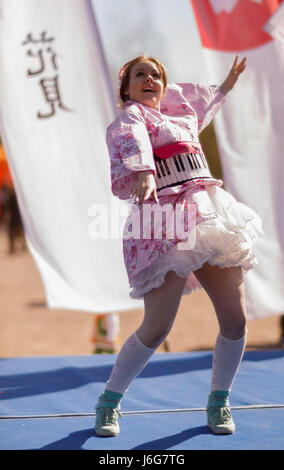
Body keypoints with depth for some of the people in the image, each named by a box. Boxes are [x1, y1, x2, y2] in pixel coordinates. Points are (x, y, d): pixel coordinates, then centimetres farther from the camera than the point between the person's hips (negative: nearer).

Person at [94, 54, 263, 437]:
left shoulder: (176, 114, 25)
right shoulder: (130, 116, 3)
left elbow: (200, 107, 51)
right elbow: (133, 143, -21)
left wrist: (227, 85, 58)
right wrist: (144, 173, -41)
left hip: (207, 216, 7)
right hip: (163, 225, -7)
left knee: (235, 319, -2)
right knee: (157, 326, -14)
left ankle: (219, 401, 16)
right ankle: (109, 402, 4)